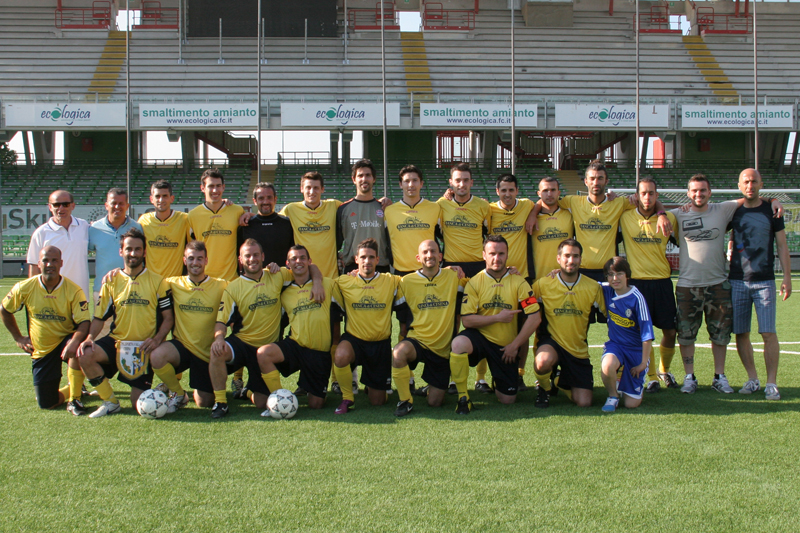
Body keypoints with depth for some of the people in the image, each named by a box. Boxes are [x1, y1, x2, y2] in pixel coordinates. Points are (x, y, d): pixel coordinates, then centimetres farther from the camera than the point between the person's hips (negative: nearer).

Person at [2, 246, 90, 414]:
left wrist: (74, 342, -41)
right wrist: (18, 337, 7)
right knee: (47, 404, -3)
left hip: (65, 339, -2)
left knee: (77, 348, -41)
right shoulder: (25, 288, -8)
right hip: (41, 351, 2)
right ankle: (73, 387, 32)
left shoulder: (74, 290, -15)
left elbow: (84, 323, -21)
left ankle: (74, 399, -20)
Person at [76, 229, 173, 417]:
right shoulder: (111, 281, 6)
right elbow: (100, 317, 7)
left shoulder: (156, 281, 2)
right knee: (85, 356, -29)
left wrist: (157, 339, -18)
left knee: (139, 402, -10)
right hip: (117, 340, 2)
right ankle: (110, 402, -9)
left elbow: (168, 317, 1)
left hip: (144, 347, -2)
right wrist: (89, 338, -13)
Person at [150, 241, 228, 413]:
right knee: (157, 355, -32)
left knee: (204, 404, 2)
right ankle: (178, 394, -5)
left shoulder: (221, 286, -4)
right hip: (182, 345, 1)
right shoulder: (174, 284, 1)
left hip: (208, 352, -1)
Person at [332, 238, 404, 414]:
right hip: (354, 339, -1)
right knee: (341, 355, -39)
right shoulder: (344, 282, -1)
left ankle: (370, 385, 44)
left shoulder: (392, 282, -1)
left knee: (378, 401, 4)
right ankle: (347, 398, -11)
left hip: (381, 342, 1)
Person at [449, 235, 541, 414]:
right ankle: (463, 398, -20)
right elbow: (467, 320, -11)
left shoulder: (518, 282, -3)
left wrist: (514, 345, -11)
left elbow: (535, 318, -8)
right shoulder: (474, 283, -4)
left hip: (506, 345, 1)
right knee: (458, 343, -37)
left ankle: (498, 382, 39)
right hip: (480, 337, -1)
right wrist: (498, 317, -17)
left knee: (508, 399, 0)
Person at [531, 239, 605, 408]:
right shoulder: (543, 284, -7)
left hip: (579, 350, 3)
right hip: (551, 342, -2)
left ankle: (560, 383, 32)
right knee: (544, 361, -40)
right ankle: (544, 388, -3)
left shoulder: (593, 287, -3)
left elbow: (608, 315, 7)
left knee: (584, 403, -3)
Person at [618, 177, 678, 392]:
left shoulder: (669, 218, 3)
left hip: (662, 281, 2)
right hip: (637, 281, -2)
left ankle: (664, 370, 31)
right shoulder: (625, 217, -1)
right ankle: (652, 377, 13)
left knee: (670, 331, 6)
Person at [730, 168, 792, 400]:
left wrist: (787, 277, -2)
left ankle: (771, 383, 0)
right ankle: (752, 379, 15)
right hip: (737, 281, 2)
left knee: (768, 333, -7)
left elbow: (782, 247, 5)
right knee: (740, 333, 2)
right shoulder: (733, 212, 8)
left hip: (764, 281, -2)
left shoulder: (771, 211, 4)